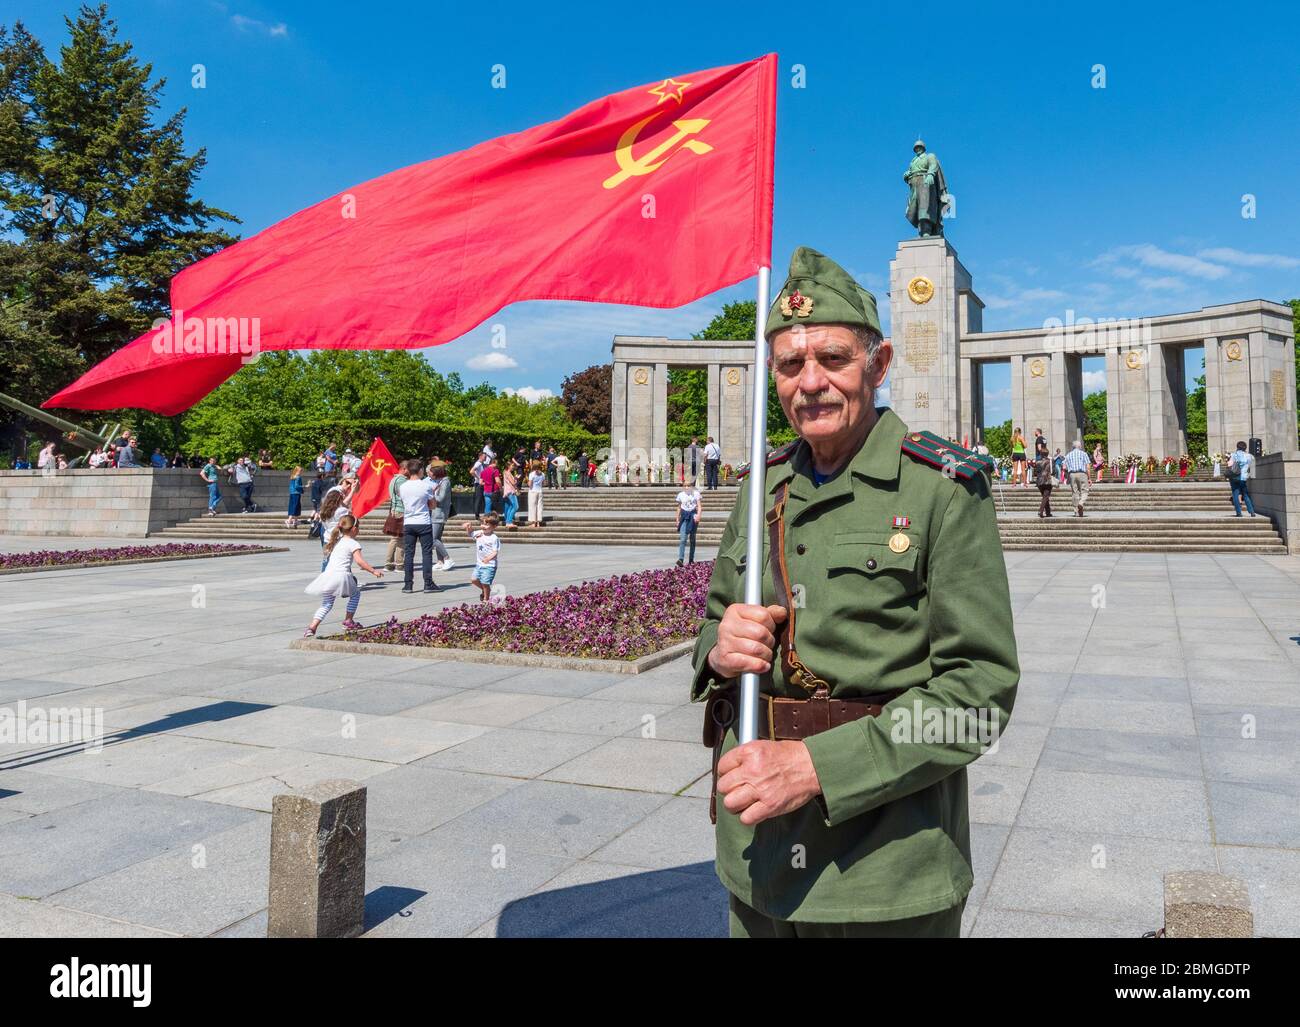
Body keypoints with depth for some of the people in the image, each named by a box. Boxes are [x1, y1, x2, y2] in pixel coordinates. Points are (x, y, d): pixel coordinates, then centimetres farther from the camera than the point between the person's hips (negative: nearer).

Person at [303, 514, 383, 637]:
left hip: (327, 575, 6)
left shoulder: (337, 541, 23)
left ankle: (312, 627, -5)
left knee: (326, 604, 12)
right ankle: (348, 621, 20)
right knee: (355, 594, 19)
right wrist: (373, 571, -9)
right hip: (341, 575, -6)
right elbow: (359, 560, -13)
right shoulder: (353, 544, 0)